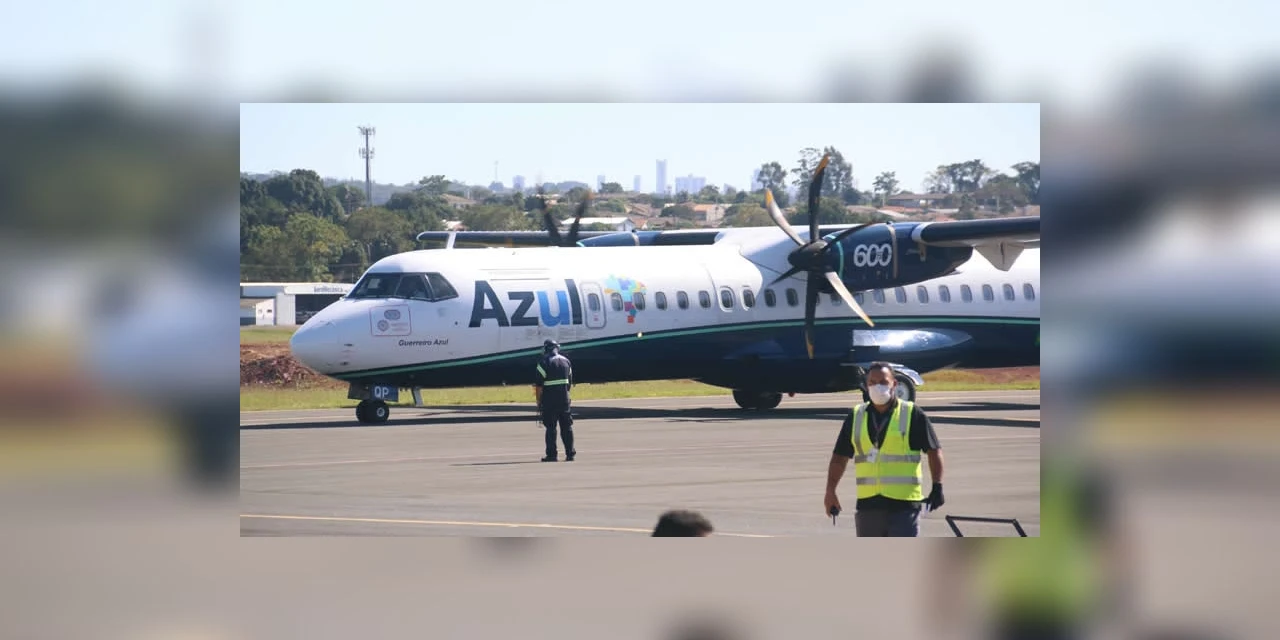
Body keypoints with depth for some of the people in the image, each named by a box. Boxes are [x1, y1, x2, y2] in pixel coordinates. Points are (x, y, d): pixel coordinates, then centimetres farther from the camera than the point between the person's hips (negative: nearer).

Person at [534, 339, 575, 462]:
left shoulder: (544, 363, -10)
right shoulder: (566, 362, 9)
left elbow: (539, 386, -11)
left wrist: (539, 402, -4)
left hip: (549, 401, -5)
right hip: (564, 400, 5)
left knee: (550, 428, -1)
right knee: (567, 427, 10)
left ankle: (552, 455, -3)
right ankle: (570, 453, 10)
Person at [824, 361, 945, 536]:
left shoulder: (912, 414, -1)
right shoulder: (856, 416, 10)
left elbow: (934, 451, 1)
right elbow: (840, 456, 15)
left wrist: (937, 488, -8)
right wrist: (830, 492, 9)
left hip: (903, 504, -4)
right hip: (867, 504, 4)